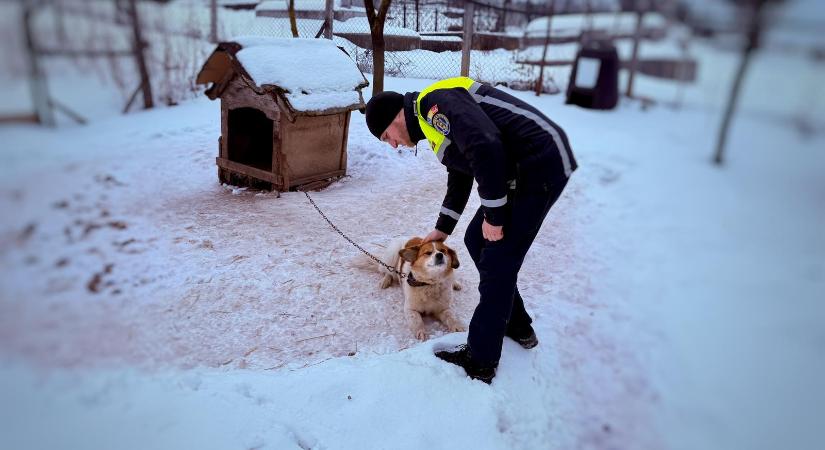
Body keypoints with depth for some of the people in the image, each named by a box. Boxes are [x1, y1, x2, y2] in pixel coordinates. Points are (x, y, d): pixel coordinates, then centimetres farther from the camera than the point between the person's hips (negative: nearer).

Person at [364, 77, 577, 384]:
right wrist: (443, 229, 34)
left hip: (540, 165, -10)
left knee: (497, 263, -6)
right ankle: (517, 326, 30)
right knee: (477, 241, 16)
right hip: (521, 171, 10)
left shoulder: (434, 102, -13)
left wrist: (493, 214, -19)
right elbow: (460, 178, 30)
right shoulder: (433, 121, 20)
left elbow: (486, 147, -28)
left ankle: (480, 363, 7)